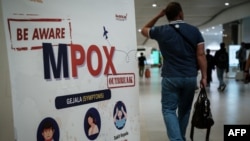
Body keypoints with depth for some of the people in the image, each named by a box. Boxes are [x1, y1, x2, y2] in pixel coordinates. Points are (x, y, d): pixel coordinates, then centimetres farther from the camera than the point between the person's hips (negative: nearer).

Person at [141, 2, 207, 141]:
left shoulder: (161, 31, -1)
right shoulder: (194, 30, 1)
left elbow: (144, 30, 19)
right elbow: (201, 54, -3)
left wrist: (158, 16, 16)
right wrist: (204, 76, 1)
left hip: (170, 77, -2)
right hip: (191, 77, 3)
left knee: (169, 110, 5)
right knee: (185, 109, 18)